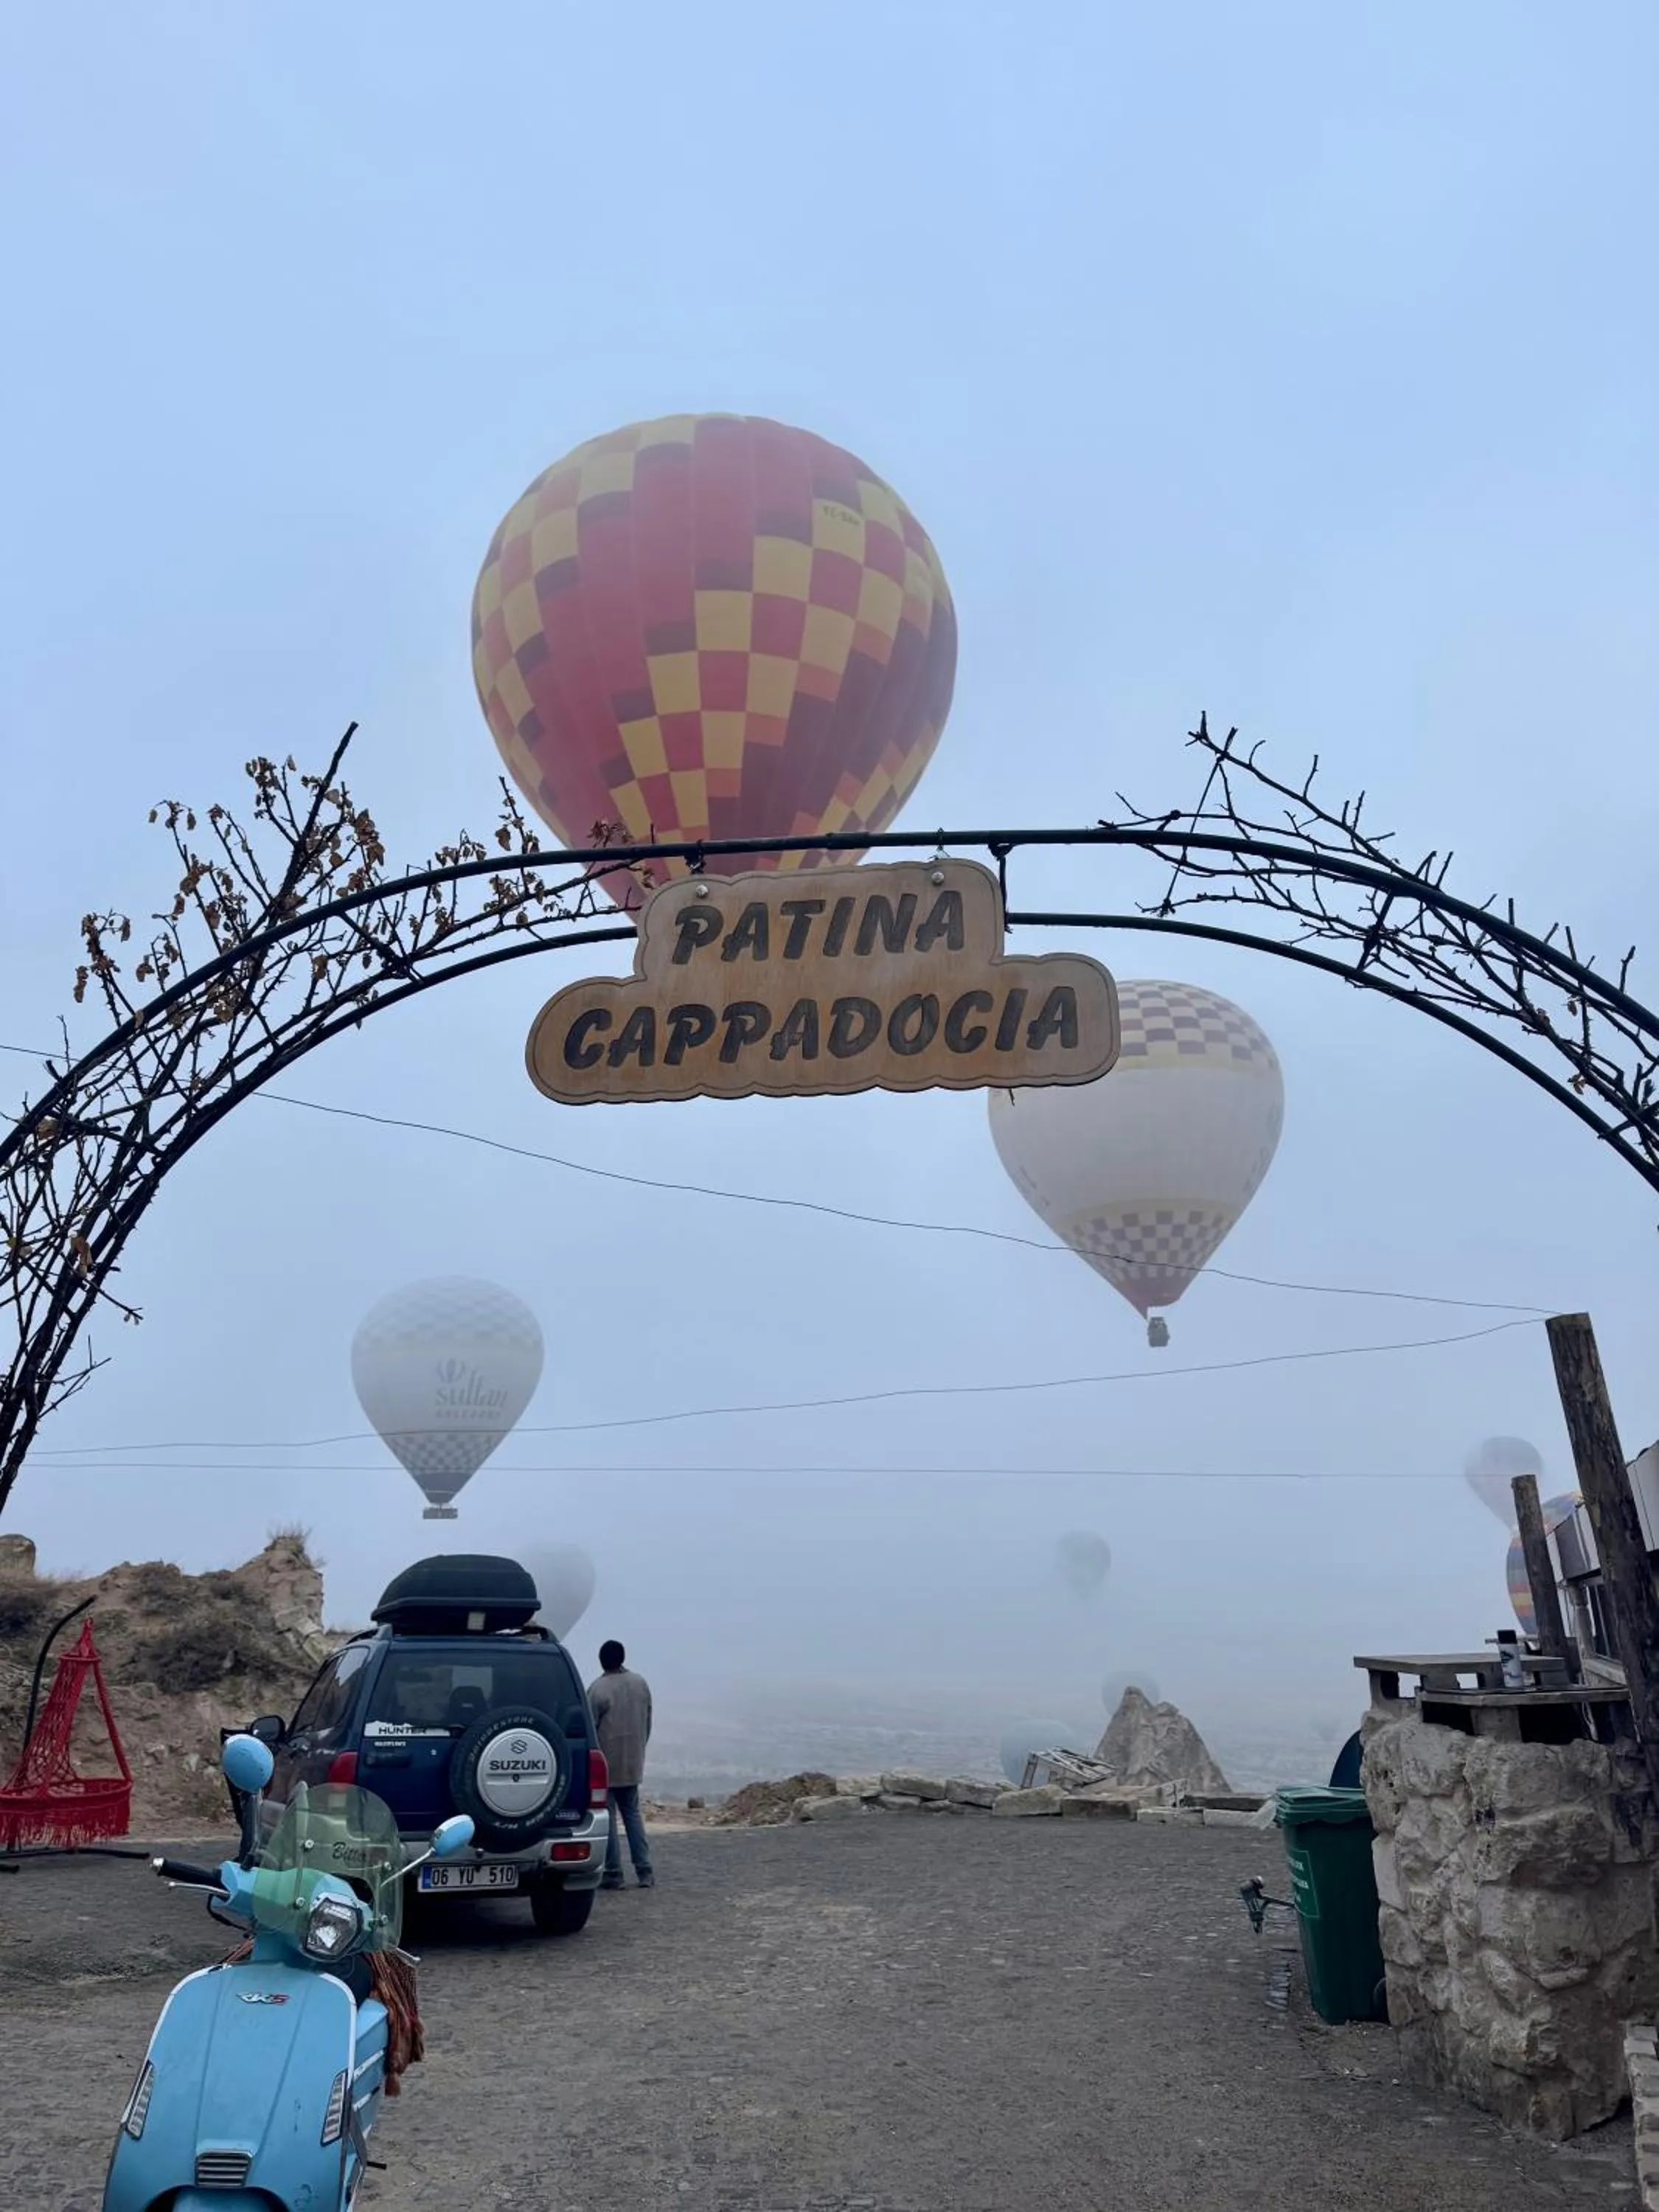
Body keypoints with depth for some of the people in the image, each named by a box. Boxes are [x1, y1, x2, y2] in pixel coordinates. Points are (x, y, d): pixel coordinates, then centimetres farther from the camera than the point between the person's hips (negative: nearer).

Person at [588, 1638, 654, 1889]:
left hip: (606, 1765, -6)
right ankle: (644, 1872, 10)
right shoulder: (641, 1684, 3)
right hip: (633, 1764, 6)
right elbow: (647, 1723, 11)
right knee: (632, 1814, 14)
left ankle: (613, 1874, 5)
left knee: (608, 1817, 3)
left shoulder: (598, 1689, -16)